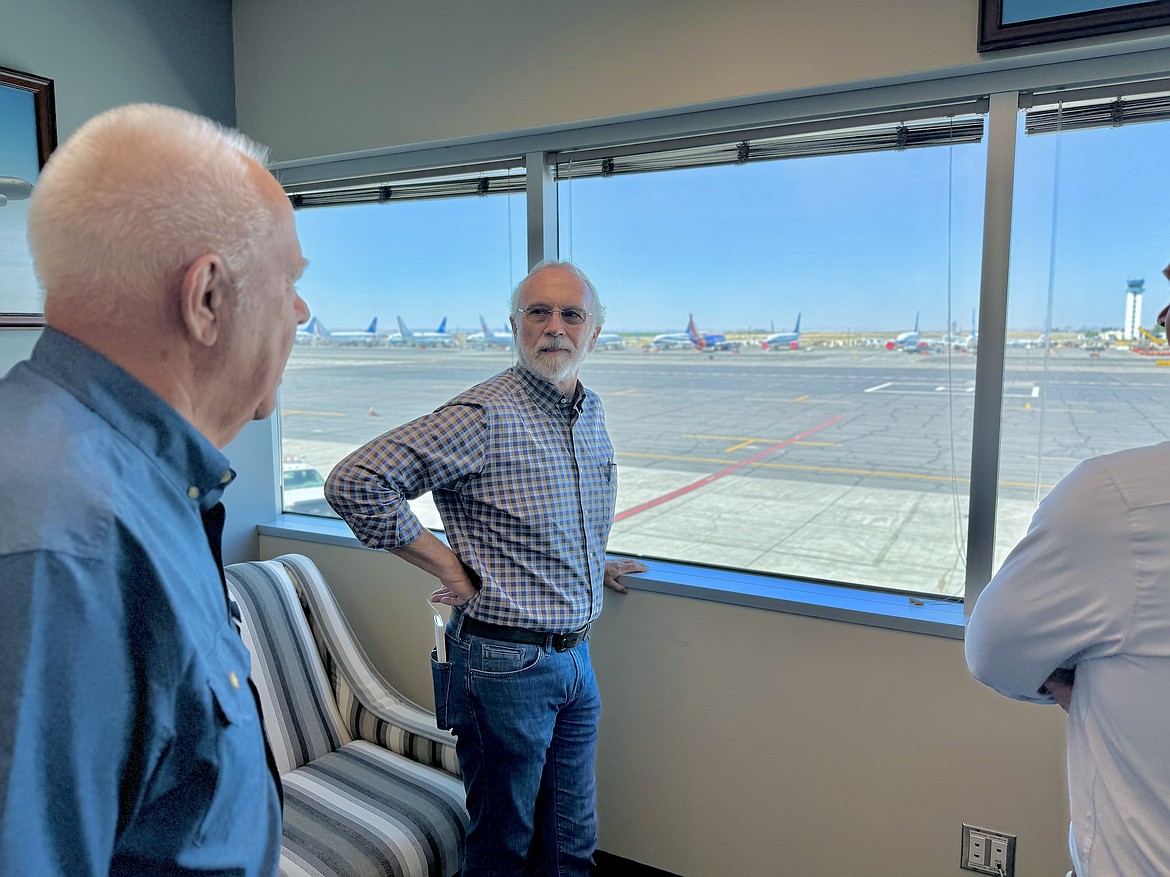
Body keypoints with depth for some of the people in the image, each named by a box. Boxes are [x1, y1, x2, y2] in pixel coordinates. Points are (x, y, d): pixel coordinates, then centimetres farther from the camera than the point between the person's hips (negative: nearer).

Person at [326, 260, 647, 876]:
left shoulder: (592, 414, 8)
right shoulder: (484, 416, -18)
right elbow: (354, 482, -22)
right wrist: (448, 565, -18)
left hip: (576, 657, 7)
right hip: (506, 662, -7)